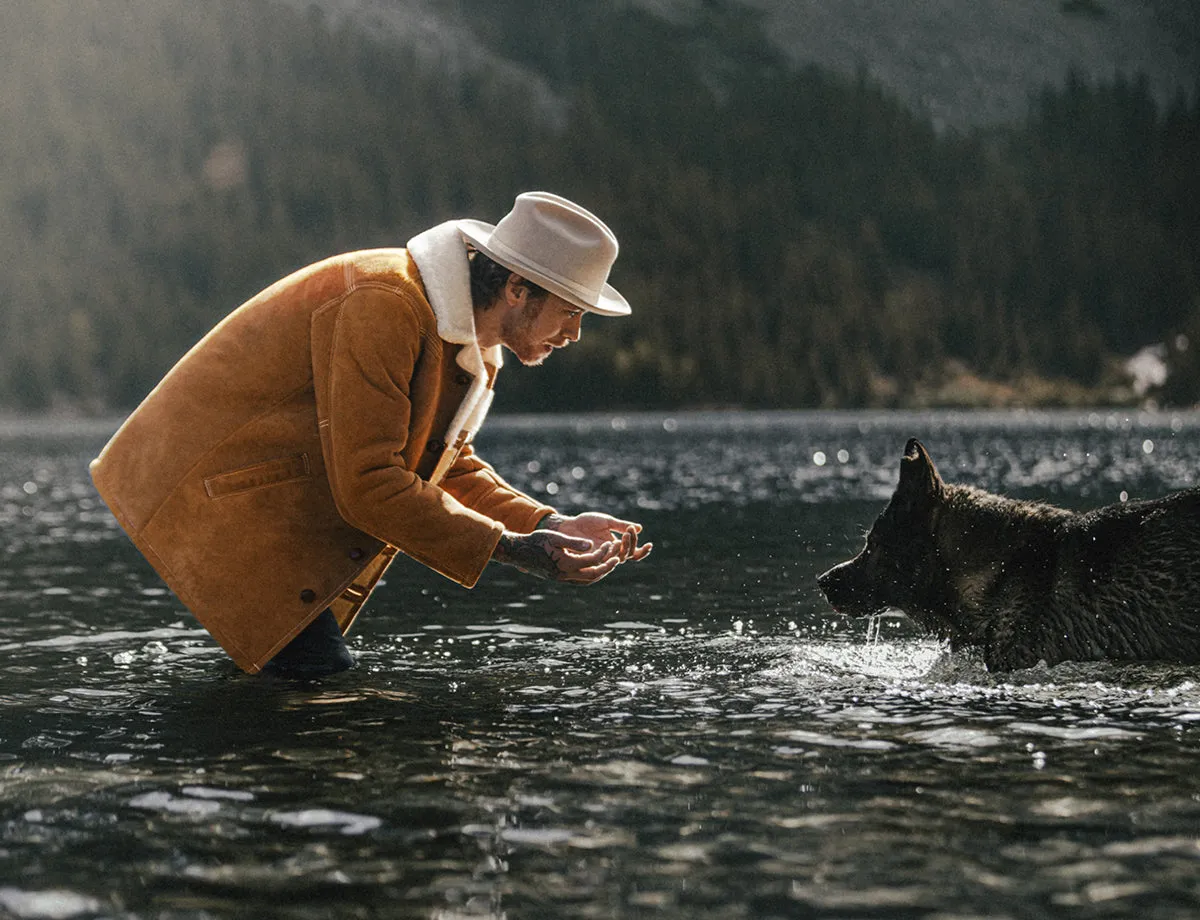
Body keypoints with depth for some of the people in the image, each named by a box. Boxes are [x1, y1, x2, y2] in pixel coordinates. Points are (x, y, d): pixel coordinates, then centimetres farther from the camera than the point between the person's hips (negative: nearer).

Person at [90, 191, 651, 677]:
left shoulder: (471, 340, 5)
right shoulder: (383, 306, -25)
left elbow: (451, 467, 12)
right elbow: (367, 484, -27)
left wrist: (551, 527, -3)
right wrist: (506, 548, -25)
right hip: (215, 490, -10)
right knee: (320, 668, -16)